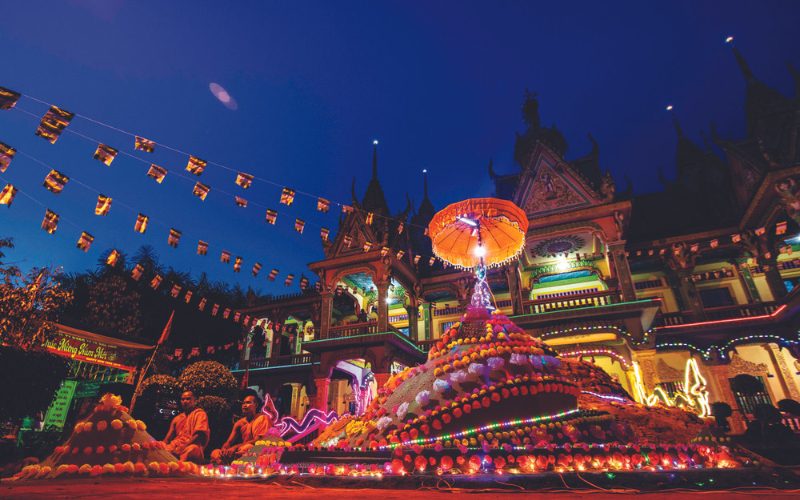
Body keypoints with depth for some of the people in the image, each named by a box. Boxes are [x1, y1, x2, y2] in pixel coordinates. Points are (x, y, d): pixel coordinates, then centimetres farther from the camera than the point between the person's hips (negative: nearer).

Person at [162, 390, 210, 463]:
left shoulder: (200, 413, 6)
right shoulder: (177, 418, 27)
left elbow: (199, 435, -7)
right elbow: (168, 437, 22)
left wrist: (183, 447, -18)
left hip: (191, 446, -5)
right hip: (175, 446, 6)